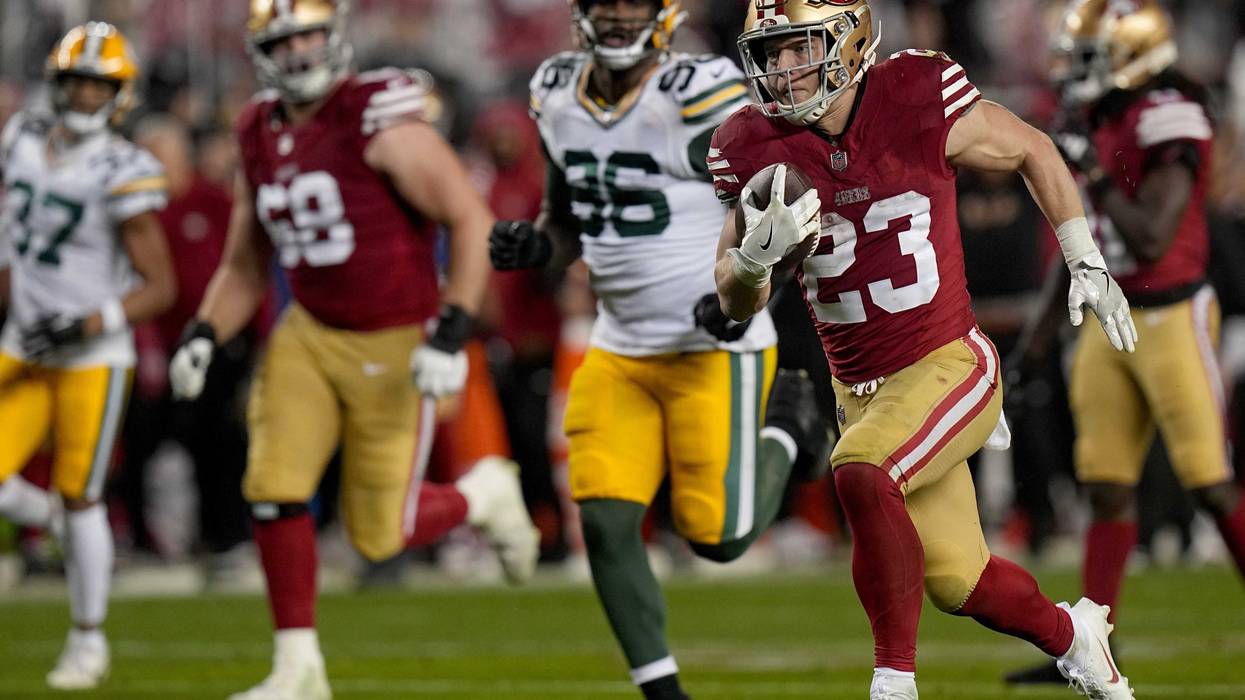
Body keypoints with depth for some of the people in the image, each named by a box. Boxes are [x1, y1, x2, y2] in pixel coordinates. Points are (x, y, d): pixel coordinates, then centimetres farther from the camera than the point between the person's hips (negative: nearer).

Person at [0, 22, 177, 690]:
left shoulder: (122, 173, -16)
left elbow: (160, 287, -13)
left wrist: (88, 325, -23)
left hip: (92, 358, -5)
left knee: (78, 497, 2)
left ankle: (89, 640, 19)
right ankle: (71, 530, 26)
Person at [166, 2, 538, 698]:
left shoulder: (382, 123, -17)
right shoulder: (262, 138, 4)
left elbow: (473, 221, -17)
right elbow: (244, 270, 14)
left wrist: (452, 331, -24)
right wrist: (202, 336, -3)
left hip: (396, 346, -5)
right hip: (311, 335, 5)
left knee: (378, 533, -1)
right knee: (273, 486, -11)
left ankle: (485, 493, 30)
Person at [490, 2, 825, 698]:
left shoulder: (701, 95, -17)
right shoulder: (559, 95, 4)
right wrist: (536, 245, -5)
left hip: (715, 347, -5)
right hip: (619, 348, 5)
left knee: (720, 536, -2)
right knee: (605, 523, -6)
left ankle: (787, 418, 27)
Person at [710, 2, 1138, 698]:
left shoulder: (920, 102, -16)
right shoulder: (754, 148, -6)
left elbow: (1032, 151, 3)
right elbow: (736, 304, 0)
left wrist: (1088, 265, 7)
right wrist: (757, 253, -23)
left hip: (948, 364, -5)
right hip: (862, 390, 5)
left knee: (860, 472, -33)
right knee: (959, 584, 12)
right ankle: (1072, 635, 44)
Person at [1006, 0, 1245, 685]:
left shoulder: (1168, 122, -17)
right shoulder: (1096, 120, 9)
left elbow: (1150, 239, -23)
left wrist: (1092, 172, -22)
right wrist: (1045, 328, 22)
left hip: (1172, 316, -8)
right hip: (1111, 321, 8)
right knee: (1108, 489, 6)